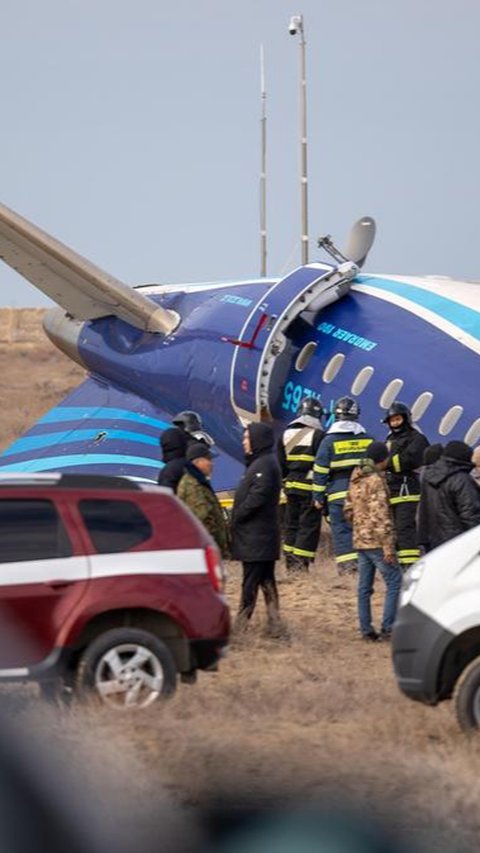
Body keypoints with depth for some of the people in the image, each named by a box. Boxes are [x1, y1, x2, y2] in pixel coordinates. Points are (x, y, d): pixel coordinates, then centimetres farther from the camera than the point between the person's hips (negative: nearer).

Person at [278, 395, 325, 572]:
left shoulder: (286, 435, 12)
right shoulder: (318, 435, -8)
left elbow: (280, 465, 16)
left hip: (291, 486, 6)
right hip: (310, 488, -6)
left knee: (291, 524, 13)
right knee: (309, 525, -4)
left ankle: (290, 562, 15)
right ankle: (301, 563, -10)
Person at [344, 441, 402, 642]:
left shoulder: (356, 480, 11)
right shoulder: (376, 481, -15)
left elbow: (348, 510, 18)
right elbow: (380, 516, -20)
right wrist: (388, 547, -19)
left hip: (360, 540, 9)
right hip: (376, 541, -9)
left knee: (364, 587, 10)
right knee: (394, 582, -5)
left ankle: (366, 629, 11)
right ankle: (388, 627, -10)